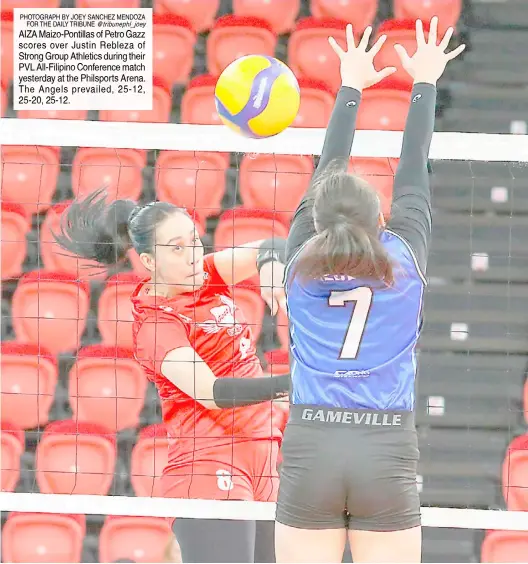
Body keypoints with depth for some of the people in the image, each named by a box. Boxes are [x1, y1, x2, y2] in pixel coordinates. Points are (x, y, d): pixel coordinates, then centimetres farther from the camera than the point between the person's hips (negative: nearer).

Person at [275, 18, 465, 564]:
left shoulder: (303, 263, 8)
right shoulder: (404, 261, 6)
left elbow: (326, 174, 22)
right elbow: (413, 175, 19)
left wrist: (351, 87, 34)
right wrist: (424, 83, 31)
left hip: (309, 453, 1)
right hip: (388, 456, -1)